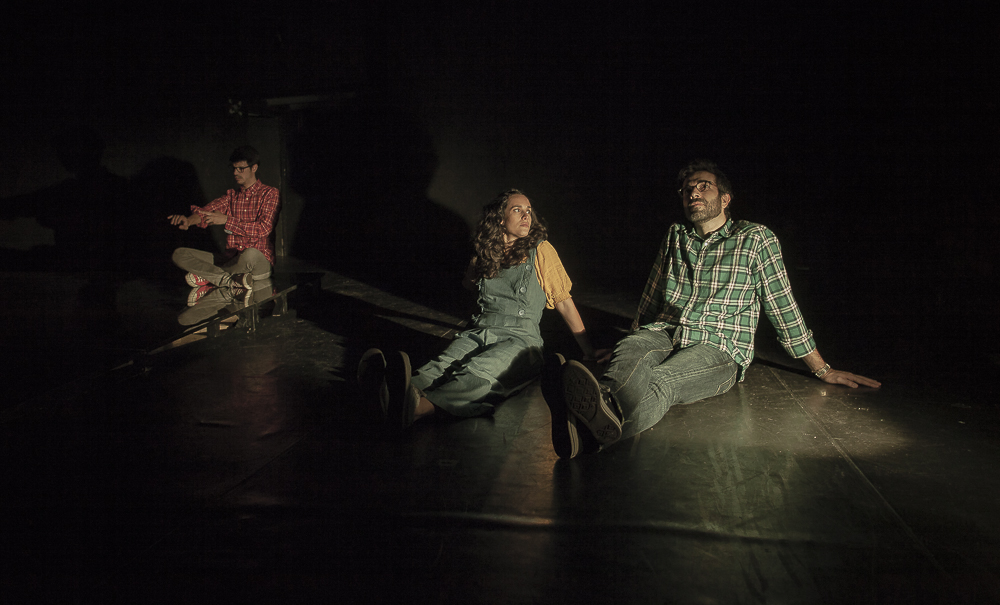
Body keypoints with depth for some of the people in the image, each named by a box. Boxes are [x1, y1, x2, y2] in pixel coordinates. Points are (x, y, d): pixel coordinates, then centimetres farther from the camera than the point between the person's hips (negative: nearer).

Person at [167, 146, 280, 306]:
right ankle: (231, 279, -25)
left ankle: (208, 279, -16)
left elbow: (263, 229, -15)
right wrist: (188, 220, -24)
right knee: (179, 254, -8)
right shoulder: (231, 196, 18)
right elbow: (207, 211, -1)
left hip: (260, 262, -6)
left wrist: (226, 220, -20)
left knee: (250, 254, -42)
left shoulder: (269, 194, 1)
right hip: (230, 260, 6)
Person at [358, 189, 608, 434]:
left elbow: (564, 302, 8)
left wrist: (588, 349, 7)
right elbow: (468, 285, 35)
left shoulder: (541, 251, 7)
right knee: (442, 365, -31)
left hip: (520, 338, -4)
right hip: (479, 331, 4)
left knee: (478, 372, -38)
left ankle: (417, 408, -69)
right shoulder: (484, 254, 16)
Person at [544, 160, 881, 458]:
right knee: (629, 354, -36)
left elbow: (782, 307, 12)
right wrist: (634, 342, 32)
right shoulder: (675, 236, 21)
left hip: (719, 349, -3)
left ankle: (591, 428, -71)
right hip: (663, 335, 4)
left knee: (661, 380, -39)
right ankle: (598, 414, -70)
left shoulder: (755, 239, 10)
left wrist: (822, 370, 13)